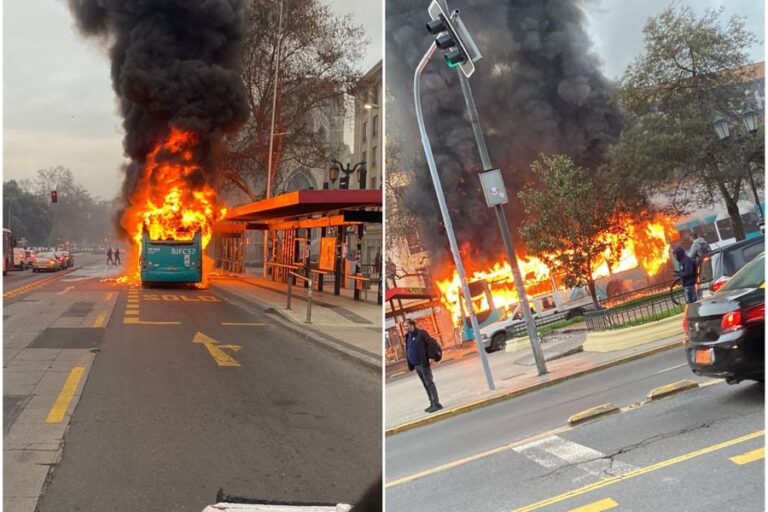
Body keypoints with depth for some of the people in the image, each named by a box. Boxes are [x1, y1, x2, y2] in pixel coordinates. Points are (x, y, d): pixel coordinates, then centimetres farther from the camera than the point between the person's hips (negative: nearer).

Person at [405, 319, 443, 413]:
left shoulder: (421, 333, -9)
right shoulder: (408, 337, 13)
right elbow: (407, 351, 15)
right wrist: (410, 365, 10)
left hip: (423, 364, -7)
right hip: (416, 365, 7)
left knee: (429, 383, -6)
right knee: (425, 384, 11)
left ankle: (436, 403, -4)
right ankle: (432, 403, 16)